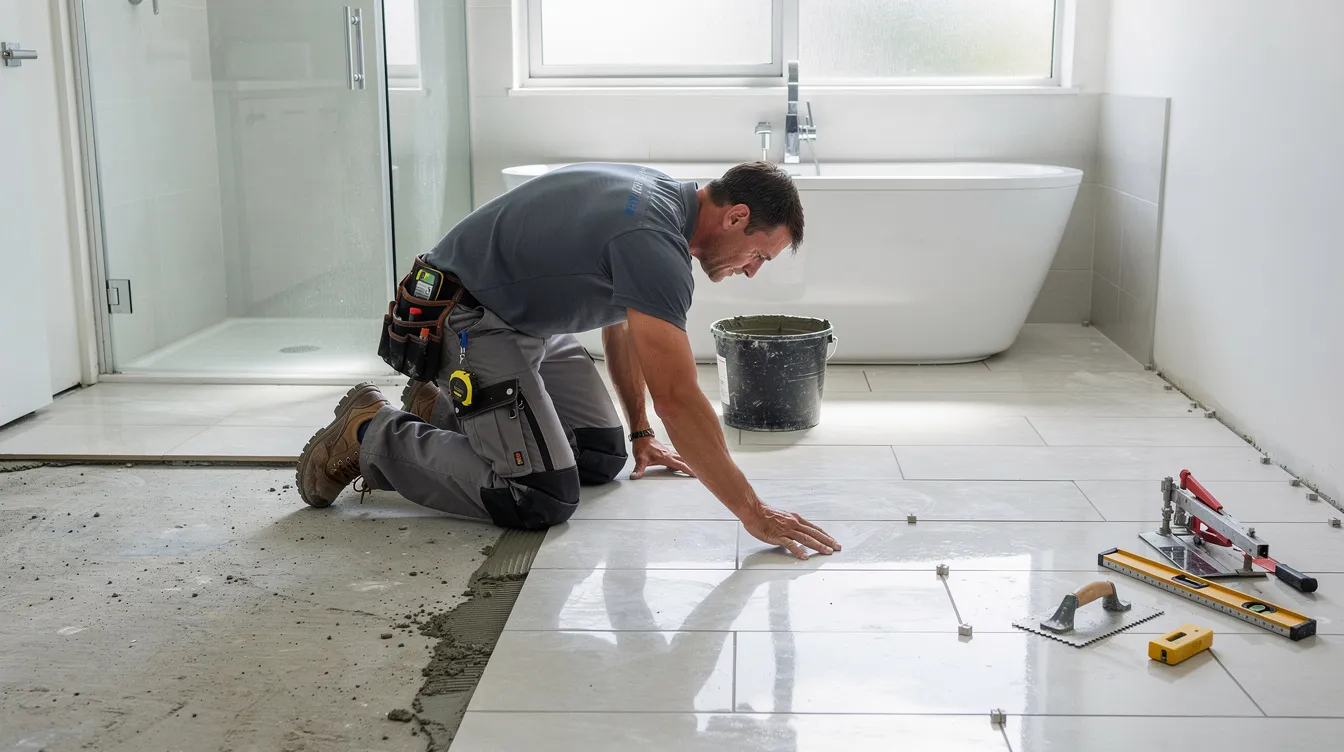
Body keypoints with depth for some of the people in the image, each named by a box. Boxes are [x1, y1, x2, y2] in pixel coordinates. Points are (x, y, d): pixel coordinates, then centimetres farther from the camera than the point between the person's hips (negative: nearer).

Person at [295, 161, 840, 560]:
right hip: (467, 318, -10)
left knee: (603, 457, 11)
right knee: (542, 500, -17)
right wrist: (754, 515, -28)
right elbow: (677, 399, -32)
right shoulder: (654, 241, -27)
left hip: (527, 319, 10)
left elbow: (619, 321, 20)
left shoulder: (660, 200, 5)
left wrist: (641, 436, 23)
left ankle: (440, 410, 22)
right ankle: (372, 432, -2)